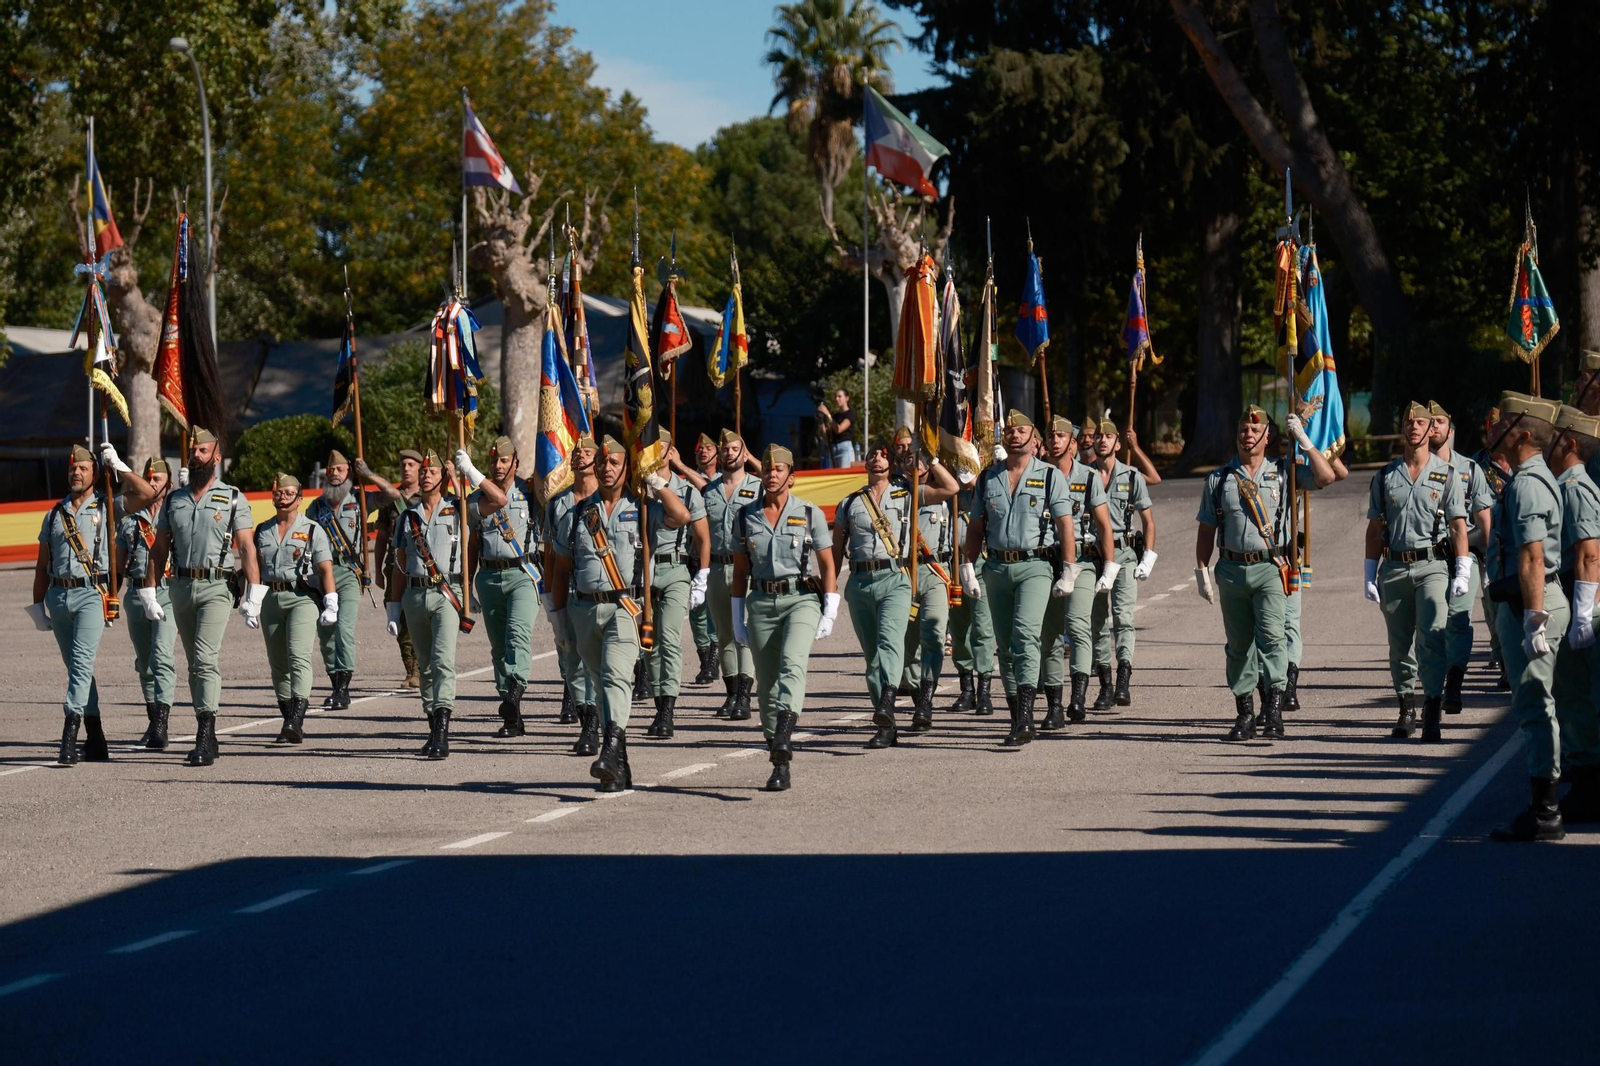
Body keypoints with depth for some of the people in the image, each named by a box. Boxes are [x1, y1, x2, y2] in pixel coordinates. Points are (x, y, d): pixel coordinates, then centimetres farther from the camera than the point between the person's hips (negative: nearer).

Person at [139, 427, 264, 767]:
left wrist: (253, 597, -12)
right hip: (181, 587, 5)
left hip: (216, 588, -5)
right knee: (195, 664, 9)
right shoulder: (173, 501, 13)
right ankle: (206, 739, 15)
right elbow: (159, 550, 15)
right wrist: (149, 594, 7)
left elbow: (247, 548, -4)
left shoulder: (233, 499, 1)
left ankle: (205, 738, -21)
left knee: (205, 658, -19)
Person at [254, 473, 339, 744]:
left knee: (298, 657, -19)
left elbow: (326, 569, -3)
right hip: (271, 599, 5)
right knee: (278, 664, 6)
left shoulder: (312, 530, 3)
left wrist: (331, 605, -12)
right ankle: (290, 723, 14)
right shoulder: (263, 531, 15)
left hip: (303, 597, -5)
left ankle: (295, 722, -29)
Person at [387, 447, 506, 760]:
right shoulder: (407, 518, 14)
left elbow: (499, 500, -7)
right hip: (415, 596, 4)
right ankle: (435, 730, 18)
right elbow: (400, 568, 17)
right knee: (425, 664, 9)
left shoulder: (458, 509, 6)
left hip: (447, 595, -4)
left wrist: (469, 470, -7)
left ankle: (442, 732, -26)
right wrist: (394, 609, 13)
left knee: (443, 660, -18)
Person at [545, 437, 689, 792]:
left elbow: (681, 517, -12)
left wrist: (656, 482, -3)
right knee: (602, 682, 8)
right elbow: (560, 568, 19)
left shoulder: (641, 509, 6)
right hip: (585, 608, 4)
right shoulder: (577, 515, 14)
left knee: (616, 675, -23)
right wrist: (557, 614, 15)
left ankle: (611, 753, -35)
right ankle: (620, 772, 16)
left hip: (625, 606, -4)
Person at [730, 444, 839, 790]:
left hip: (801, 599, -3)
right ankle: (780, 766, 9)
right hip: (762, 603, 3)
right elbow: (740, 570, 14)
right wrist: (736, 618, 10)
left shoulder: (810, 514, 3)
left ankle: (783, 738, -44)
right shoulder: (746, 516, 9)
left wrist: (829, 613, -3)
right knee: (766, 683, 2)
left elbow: (827, 565, 5)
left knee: (792, 663, -28)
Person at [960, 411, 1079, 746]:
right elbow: (976, 528, 16)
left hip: (1035, 566, -5)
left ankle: (1026, 718, -28)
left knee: (1025, 634, -21)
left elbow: (1065, 525, -2)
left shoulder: (1050, 476, 2)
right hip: (997, 568, 5)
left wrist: (1069, 571, -8)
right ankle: (1017, 720, 14)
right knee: (1005, 645, 6)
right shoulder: (988, 479, 13)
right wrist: (968, 569, 9)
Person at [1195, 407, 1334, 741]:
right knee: (1238, 644, 6)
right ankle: (1245, 714, 13)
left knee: (1270, 635, -19)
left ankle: (1274, 707, -23)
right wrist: (1202, 570, 6)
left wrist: (1303, 441, -6)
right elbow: (1206, 529, 13)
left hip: (1270, 567, -3)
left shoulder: (1283, 473, 8)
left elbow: (1326, 477, -3)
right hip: (1232, 569, 3)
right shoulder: (1219, 479, 11)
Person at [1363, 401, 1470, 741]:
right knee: (1399, 644, 7)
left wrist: (1462, 573, -6)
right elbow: (1374, 529, 14)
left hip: (1433, 566, -3)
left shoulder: (1446, 475, 5)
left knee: (1432, 636, -16)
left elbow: (1458, 526, 2)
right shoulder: (1385, 477, 11)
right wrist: (1370, 575, 9)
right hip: (1394, 568, 3)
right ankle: (1406, 710, 17)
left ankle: (1432, 712, -17)